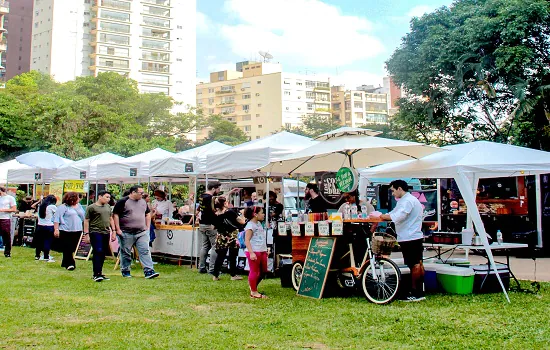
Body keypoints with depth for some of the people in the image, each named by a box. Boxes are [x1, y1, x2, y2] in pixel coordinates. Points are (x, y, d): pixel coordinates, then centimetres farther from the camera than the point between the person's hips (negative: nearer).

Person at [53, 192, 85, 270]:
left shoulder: (79, 206, 14)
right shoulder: (63, 207, -5)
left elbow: (83, 217, 22)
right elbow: (56, 219, -9)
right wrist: (56, 229, -14)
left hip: (77, 231, 6)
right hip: (66, 231, -6)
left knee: (72, 248, 9)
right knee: (67, 249, -6)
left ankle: (65, 263, 21)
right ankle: (70, 264, -4)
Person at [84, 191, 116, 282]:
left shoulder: (108, 207, 17)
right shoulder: (91, 207, -3)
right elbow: (86, 221, -4)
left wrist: (113, 231, 17)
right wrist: (86, 233, -10)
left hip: (106, 233, 6)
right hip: (95, 233, -6)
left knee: (103, 253, 8)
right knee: (98, 252, -12)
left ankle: (99, 273, 17)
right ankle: (96, 274, -9)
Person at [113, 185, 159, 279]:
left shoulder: (143, 202, 11)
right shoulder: (123, 202, -7)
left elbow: (148, 214, 22)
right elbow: (115, 215, -8)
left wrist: (147, 227, 14)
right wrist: (118, 229, -12)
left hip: (142, 232, 4)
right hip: (127, 233, -4)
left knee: (145, 251, -5)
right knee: (126, 253, 7)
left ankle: (149, 271, -8)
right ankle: (125, 271, 23)